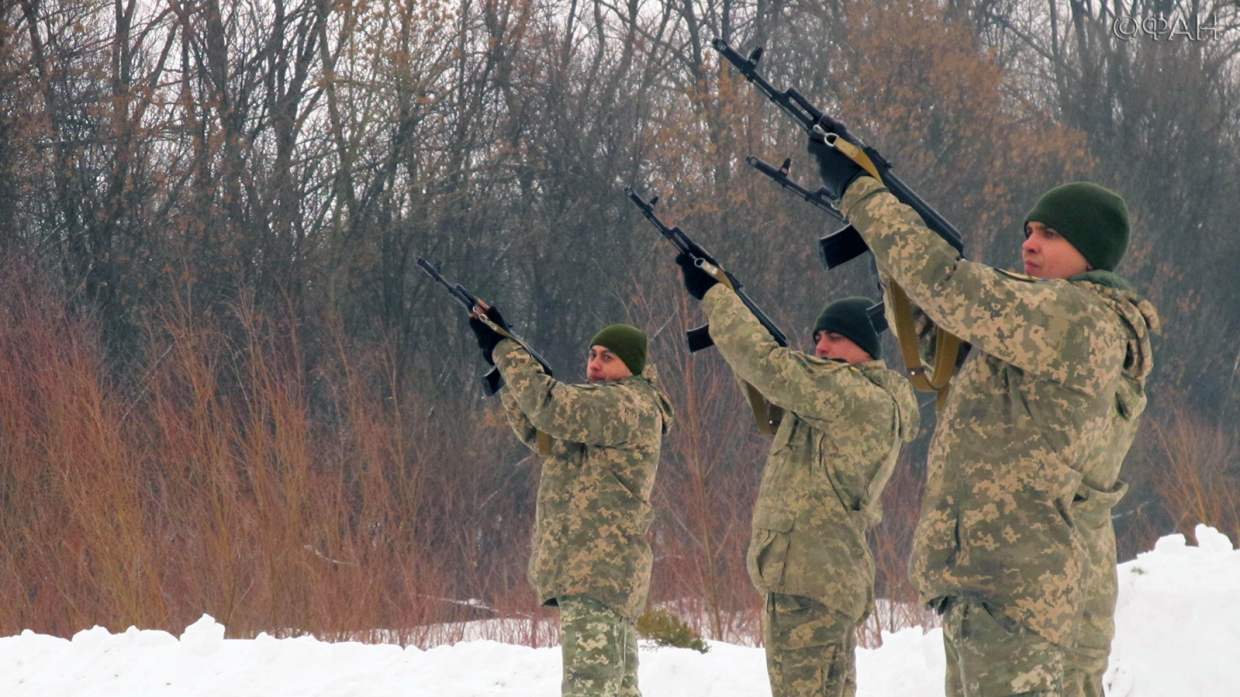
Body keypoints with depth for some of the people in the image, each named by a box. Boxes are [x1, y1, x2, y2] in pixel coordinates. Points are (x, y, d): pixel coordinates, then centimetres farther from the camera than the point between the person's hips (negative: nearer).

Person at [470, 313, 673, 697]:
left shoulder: (631, 405, -10)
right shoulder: (598, 408, 22)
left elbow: (551, 408, -21)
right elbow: (535, 430, 22)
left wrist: (503, 348, -13)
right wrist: (500, 356, 12)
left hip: (598, 573, -11)